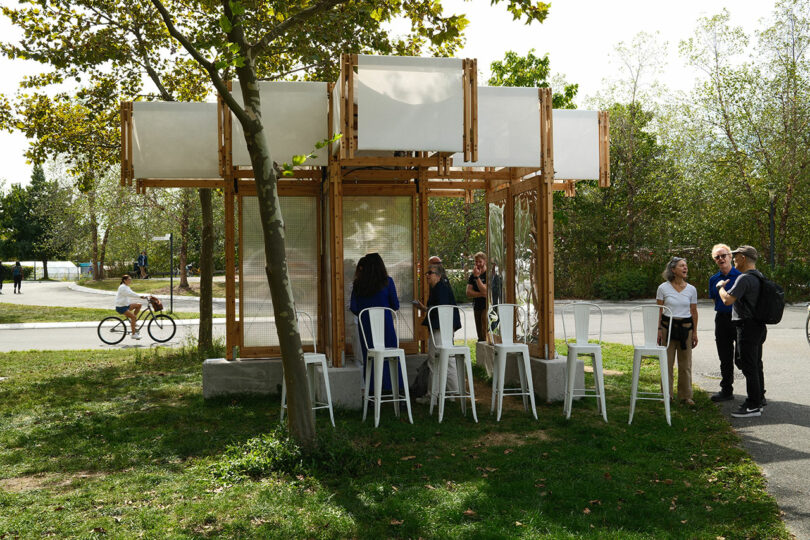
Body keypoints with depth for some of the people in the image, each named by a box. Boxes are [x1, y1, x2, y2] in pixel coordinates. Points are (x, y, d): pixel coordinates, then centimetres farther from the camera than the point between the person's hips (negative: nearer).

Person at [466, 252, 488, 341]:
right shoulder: (472, 276, 12)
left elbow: (484, 291, -17)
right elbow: (468, 293, 1)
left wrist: (477, 277, -17)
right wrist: (482, 294, -12)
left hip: (487, 307, -6)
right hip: (477, 307, 6)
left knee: (485, 335, -15)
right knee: (480, 336, 7)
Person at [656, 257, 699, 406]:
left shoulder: (691, 289, 4)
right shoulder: (663, 288, -2)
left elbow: (694, 312, 8)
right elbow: (659, 311, 1)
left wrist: (695, 332, 7)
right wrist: (659, 329, -4)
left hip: (685, 327, 2)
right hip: (667, 326, -2)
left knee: (685, 363, 4)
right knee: (667, 361, 2)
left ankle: (685, 395, 15)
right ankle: (667, 394, 13)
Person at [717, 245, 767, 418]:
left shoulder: (744, 278, -19)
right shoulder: (759, 276, 13)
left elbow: (727, 300, -23)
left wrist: (721, 286, -6)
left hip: (747, 327, -10)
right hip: (759, 326, 10)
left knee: (749, 366, -6)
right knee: (756, 365, 17)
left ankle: (753, 406, -3)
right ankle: (759, 399, 27)